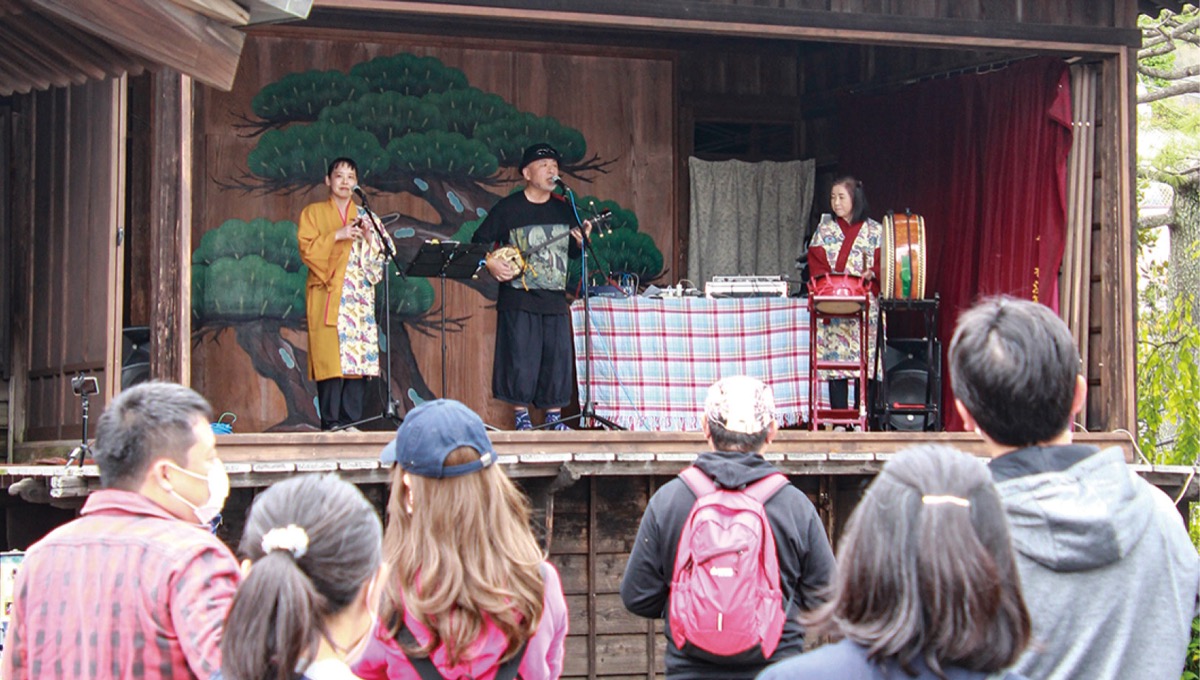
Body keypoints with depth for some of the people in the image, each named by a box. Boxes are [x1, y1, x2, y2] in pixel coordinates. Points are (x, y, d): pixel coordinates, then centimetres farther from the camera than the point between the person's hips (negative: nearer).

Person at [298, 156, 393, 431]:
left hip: (359, 298, 3)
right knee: (330, 358, -12)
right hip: (327, 297, -3)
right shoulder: (313, 213, 11)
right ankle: (331, 423, -11)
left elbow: (380, 257, 12)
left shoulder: (365, 216, 19)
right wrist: (337, 235, -12)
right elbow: (307, 249, -3)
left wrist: (369, 237, -6)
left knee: (357, 357, -5)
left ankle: (352, 423, -3)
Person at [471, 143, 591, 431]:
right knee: (520, 358, -4)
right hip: (518, 298, -4)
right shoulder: (508, 208, -1)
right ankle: (521, 416, 6)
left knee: (558, 357, 3)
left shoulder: (564, 209, 11)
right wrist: (491, 262, -14)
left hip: (555, 298, 4)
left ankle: (554, 417, 12)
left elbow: (572, 252, 17)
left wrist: (581, 240, -4)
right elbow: (478, 242, 2)